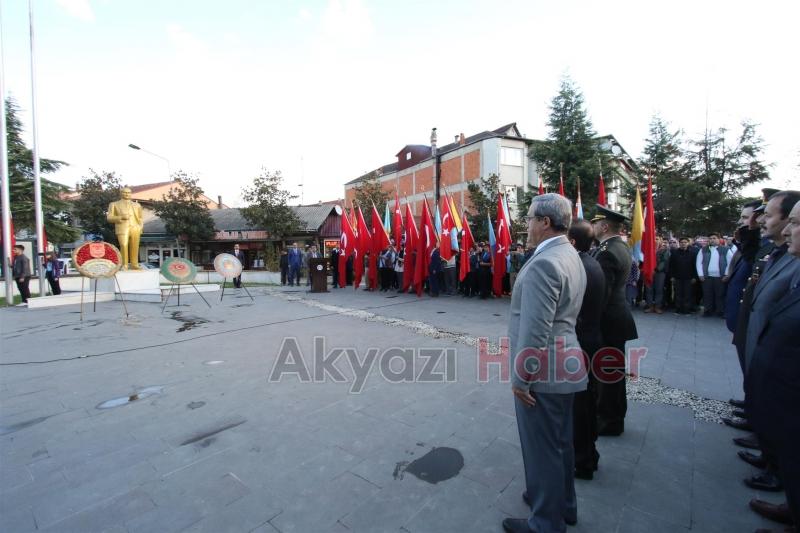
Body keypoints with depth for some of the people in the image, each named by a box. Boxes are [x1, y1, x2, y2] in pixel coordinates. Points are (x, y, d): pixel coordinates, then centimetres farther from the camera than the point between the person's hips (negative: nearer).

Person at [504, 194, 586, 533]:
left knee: (543, 448, 9)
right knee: (560, 443, 24)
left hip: (541, 372, -10)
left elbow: (535, 330, -26)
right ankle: (563, 505, 45)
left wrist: (521, 378, -17)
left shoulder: (543, 263, -23)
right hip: (562, 366, 10)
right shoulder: (570, 256, 9)